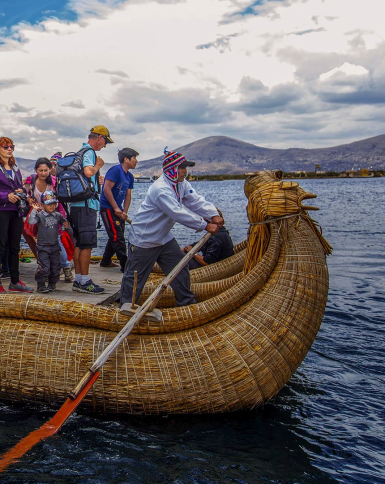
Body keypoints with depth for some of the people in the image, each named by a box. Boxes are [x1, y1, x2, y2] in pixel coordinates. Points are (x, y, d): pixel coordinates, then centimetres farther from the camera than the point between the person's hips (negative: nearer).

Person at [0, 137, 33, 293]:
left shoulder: (15, 168, 18)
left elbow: (21, 186, 23)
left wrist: (21, 191, 1)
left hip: (16, 211, 7)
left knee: (15, 247, 10)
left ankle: (15, 282, 16)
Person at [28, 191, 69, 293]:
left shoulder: (58, 215, 7)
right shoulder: (40, 215, -7)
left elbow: (63, 222, 20)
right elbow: (31, 221, -22)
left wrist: (66, 223, -3)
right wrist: (34, 210, -22)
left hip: (55, 246, 5)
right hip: (43, 246, -4)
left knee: (55, 266, 8)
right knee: (44, 267, -9)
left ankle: (52, 284, 24)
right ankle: (41, 285, 6)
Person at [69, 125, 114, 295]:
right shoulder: (89, 152, -10)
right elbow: (88, 172, -27)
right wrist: (98, 166, -10)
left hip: (76, 204, 10)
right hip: (86, 204, -10)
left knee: (79, 244, 12)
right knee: (87, 244, -6)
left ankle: (78, 280, 17)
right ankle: (84, 282, -3)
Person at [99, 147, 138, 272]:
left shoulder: (129, 176, 12)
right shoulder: (116, 170, -15)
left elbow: (128, 196, 12)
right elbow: (106, 189, -22)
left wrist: (124, 212, -2)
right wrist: (116, 208, -21)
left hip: (117, 210, 9)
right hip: (108, 208, -9)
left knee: (116, 237, 16)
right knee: (117, 237, -10)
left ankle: (105, 261, 29)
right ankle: (125, 265, -10)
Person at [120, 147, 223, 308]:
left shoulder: (181, 184, 2)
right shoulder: (160, 189, -29)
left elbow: (196, 201, -7)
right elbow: (179, 213, -34)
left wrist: (213, 215, -25)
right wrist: (205, 226, -31)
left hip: (164, 237, 9)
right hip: (143, 239, -9)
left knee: (180, 268, 9)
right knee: (135, 276, 3)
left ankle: (187, 302, 23)